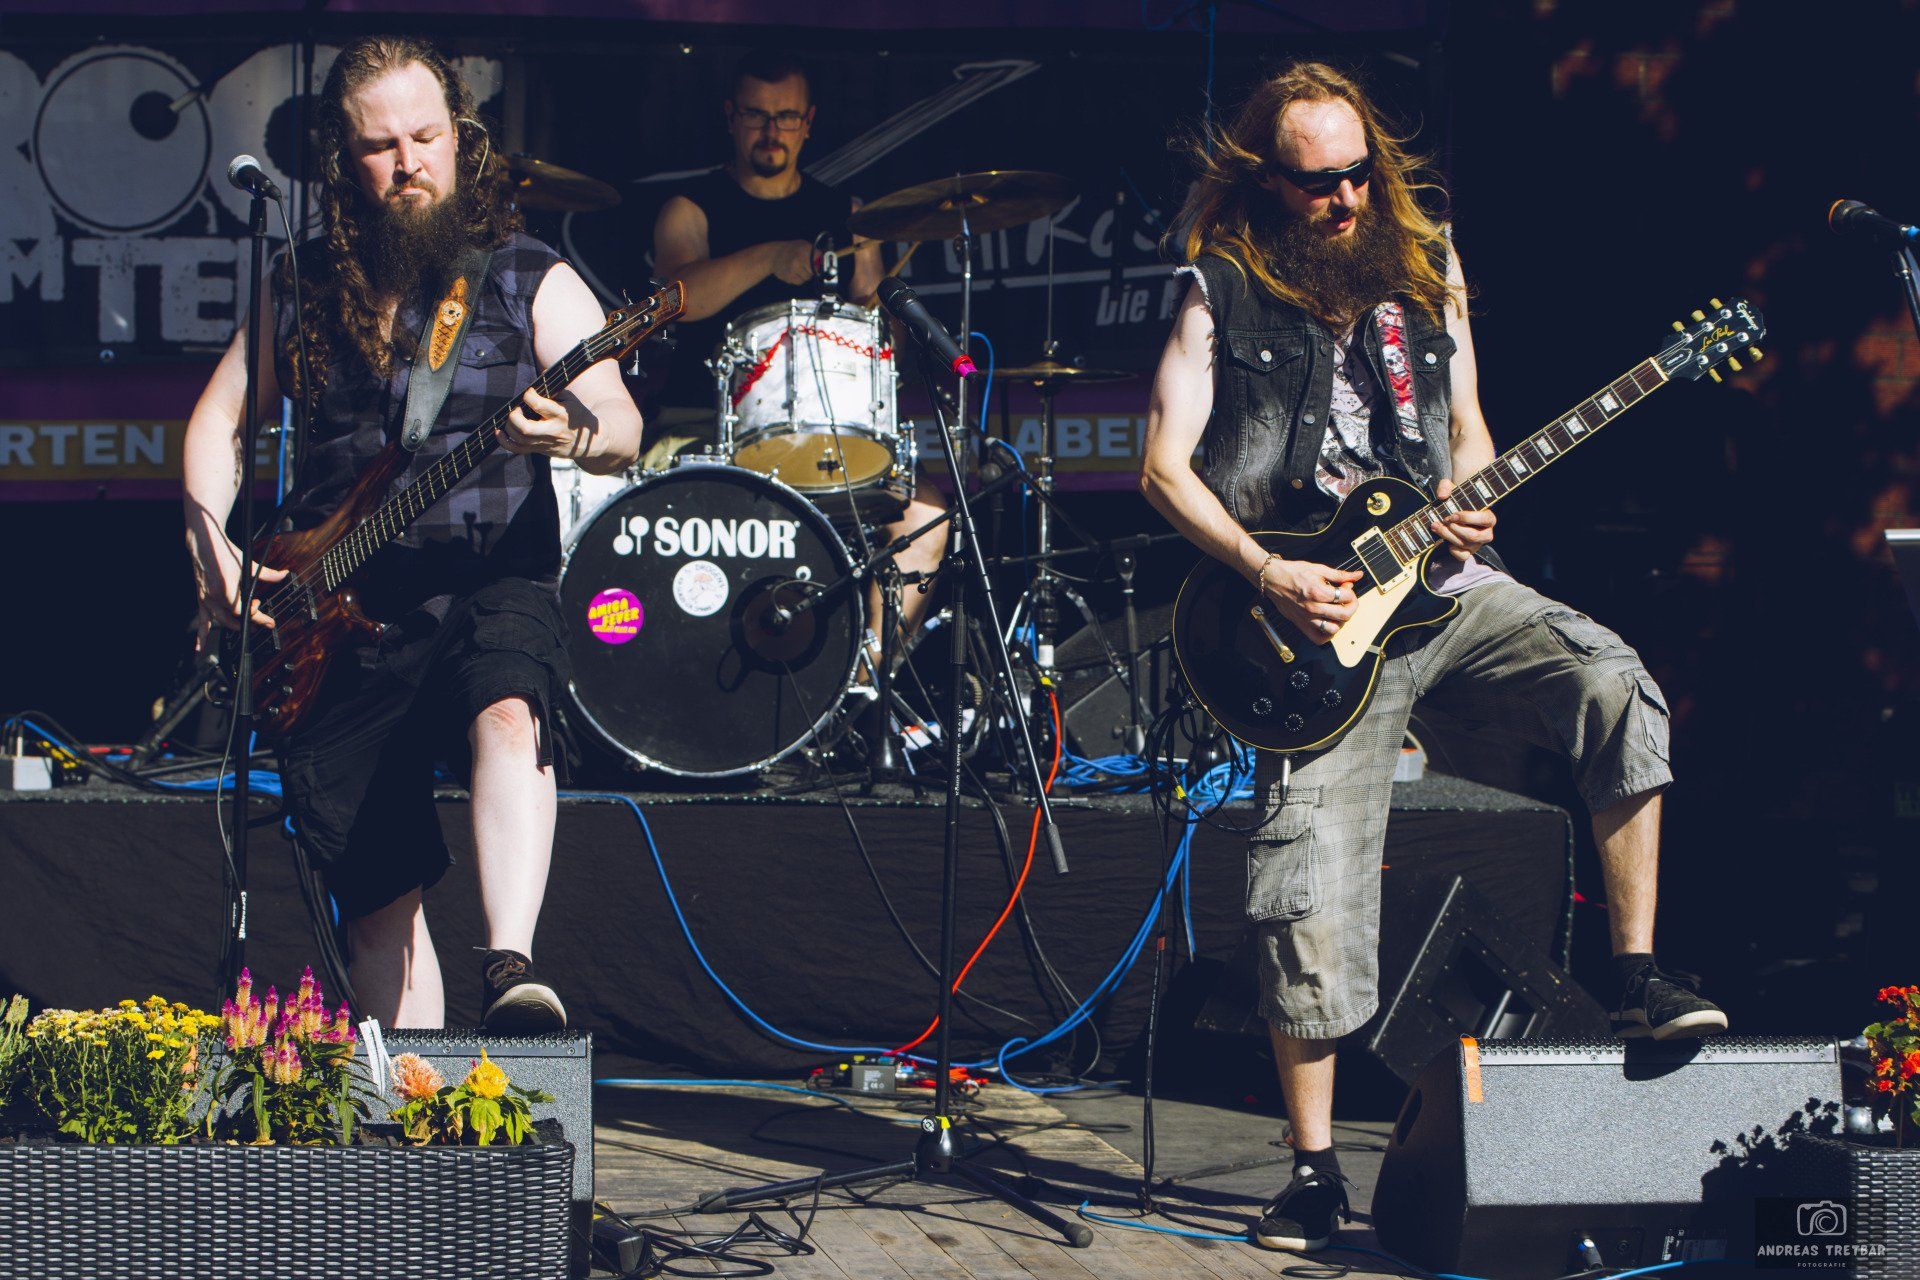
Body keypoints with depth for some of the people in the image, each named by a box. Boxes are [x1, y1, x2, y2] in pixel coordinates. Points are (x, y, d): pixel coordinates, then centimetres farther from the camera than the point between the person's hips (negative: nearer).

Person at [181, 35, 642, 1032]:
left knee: (505, 714, -38)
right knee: (375, 898, 2)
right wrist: (211, 548, 4)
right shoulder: (304, 288, 10)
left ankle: (511, 967, -49)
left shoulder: (530, 281, 0)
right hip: (337, 615, 4)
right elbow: (221, 415, 21)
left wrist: (577, 433, -37)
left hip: (493, 585, -4)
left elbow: (622, 429, -12)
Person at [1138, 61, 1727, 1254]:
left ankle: (1639, 974, -14)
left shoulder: (1426, 269, 9)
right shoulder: (1223, 296, -2)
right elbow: (1165, 467, -4)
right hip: (1322, 615, -3)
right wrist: (1268, 576, -15)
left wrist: (1464, 504, -5)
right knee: (1310, 893, -6)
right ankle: (1315, 1167, 4)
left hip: (1441, 577, 3)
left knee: (1617, 689, -24)